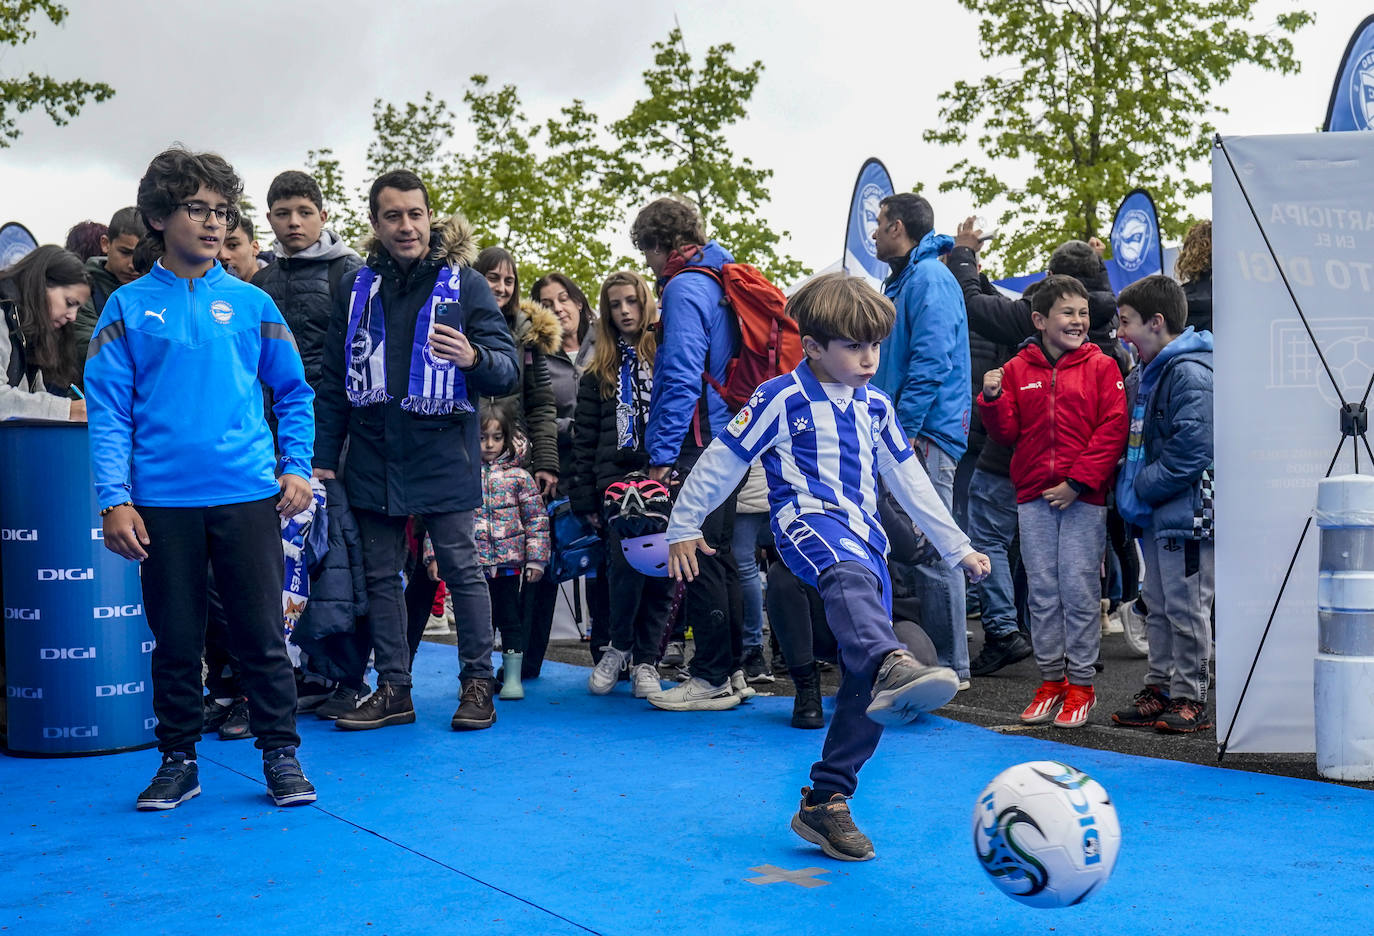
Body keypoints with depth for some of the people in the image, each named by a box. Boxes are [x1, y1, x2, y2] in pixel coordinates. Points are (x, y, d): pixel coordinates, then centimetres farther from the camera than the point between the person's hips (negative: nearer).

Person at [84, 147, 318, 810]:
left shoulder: (250, 303, 7)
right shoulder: (129, 308, 4)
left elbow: (294, 393, 12)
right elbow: (108, 411, 0)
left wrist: (296, 468, 0)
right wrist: (115, 498, -9)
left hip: (249, 494, 0)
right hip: (162, 501, 0)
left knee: (261, 631, 3)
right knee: (175, 638, 9)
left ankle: (281, 755, 15)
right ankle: (178, 760, 23)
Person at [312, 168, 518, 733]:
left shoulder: (464, 283, 0)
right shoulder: (358, 290, 10)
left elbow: (508, 370, -4)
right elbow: (333, 381, 15)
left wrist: (473, 358, -26)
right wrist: (323, 457, 10)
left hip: (442, 454, -4)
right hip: (374, 458, 4)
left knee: (461, 570, 0)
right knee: (380, 574, 8)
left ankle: (477, 682, 12)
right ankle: (393, 688, 18)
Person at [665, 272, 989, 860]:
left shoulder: (875, 407, 18)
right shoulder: (783, 398, 0)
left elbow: (909, 480, 26)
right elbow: (721, 461, 4)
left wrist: (957, 547, 27)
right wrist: (683, 528, 7)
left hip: (865, 538, 6)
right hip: (808, 522, -6)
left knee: (865, 681, -4)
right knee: (850, 573, -43)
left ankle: (825, 802, 6)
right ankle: (893, 667, -73)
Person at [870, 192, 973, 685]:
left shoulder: (929, 279, -11)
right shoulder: (903, 280, 21)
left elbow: (931, 363, -20)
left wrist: (903, 431, -21)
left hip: (926, 436, -10)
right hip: (907, 435, 10)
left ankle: (949, 666, 0)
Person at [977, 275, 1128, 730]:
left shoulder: (1101, 367, 2)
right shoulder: (1017, 370, 8)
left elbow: (1113, 428, -4)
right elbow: (1006, 433, 10)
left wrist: (1078, 480, -11)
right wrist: (993, 399, -10)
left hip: (1083, 498, -2)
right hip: (1033, 496, 3)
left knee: (1079, 587, -1)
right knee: (1042, 589, 7)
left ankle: (1081, 684, 10)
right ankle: (1051, 679, 18)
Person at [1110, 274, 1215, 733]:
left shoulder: (1190, 373, -16)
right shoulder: (1145, 375, 15)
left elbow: (1191, 448, -22)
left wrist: (1142, 488, -15)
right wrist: (1132, 493, 12)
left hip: (1187, 510, -10)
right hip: (1155, 512, 10)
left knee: (1185, 608, -2)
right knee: (1158, 606, 15)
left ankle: (1189, 697, 7)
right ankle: (1159, 687, 24)